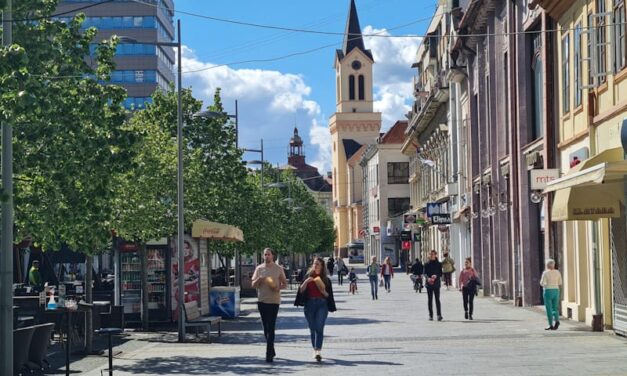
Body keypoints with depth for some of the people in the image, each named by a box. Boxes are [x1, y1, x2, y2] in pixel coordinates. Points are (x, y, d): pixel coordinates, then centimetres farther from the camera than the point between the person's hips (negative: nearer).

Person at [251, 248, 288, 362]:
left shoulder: (278, 269, 3)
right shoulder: (259, 269, 8)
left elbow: (285, 283, 8)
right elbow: (253, 285, 7)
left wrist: (279, 287, -13)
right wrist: (259, 279, -13)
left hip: (274, 301, -4)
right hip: (261, 301, 4)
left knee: (271, 328, -11)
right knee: (266, 328, 11)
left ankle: (269, 354, -14)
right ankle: (271, 351, 25)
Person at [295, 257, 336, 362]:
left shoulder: (326, 279, 8)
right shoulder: (308, 277, 9)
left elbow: (329, 295, 9)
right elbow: (301, 290, 1)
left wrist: (323, 292, -10)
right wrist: (306, 282, -13)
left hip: (322, 304, -2)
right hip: (309, 304, 2)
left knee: (319, 327, -15)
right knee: (312, 329, 7)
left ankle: (318, 351, -24)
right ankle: (315, 350, 19)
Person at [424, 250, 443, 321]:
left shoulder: (439, 264, 3)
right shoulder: (427, 264, 7)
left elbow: (440, 274, 2)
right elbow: (425, 273, 3)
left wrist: (436, 276, -18)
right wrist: (428, 278, -17)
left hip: (436, 283, -2)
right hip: (429, 283, 2)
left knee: (437, 299, -9)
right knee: (430, 299, 5)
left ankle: (439, 314, -14)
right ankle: (430, 315, 10)